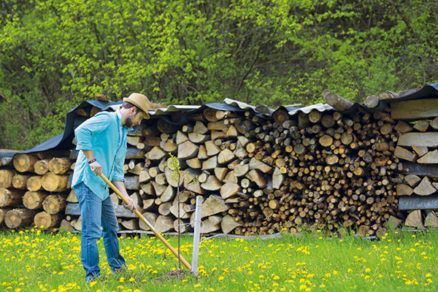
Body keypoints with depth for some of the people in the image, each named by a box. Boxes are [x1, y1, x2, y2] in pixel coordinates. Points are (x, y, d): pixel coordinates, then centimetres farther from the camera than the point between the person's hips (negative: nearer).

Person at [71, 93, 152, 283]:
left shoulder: (123, 134, 21)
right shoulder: (107, 119, -7)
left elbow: (117, 172, 21)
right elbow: (81, 131, -23)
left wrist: (125, 197, 10)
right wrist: (92, 160, -24)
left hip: (102, 187, 10)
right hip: (88, 182, -10)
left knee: (111, 227, 20)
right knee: (92, 230, -11)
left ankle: (117, 267, 34)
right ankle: (92, 274, -9)